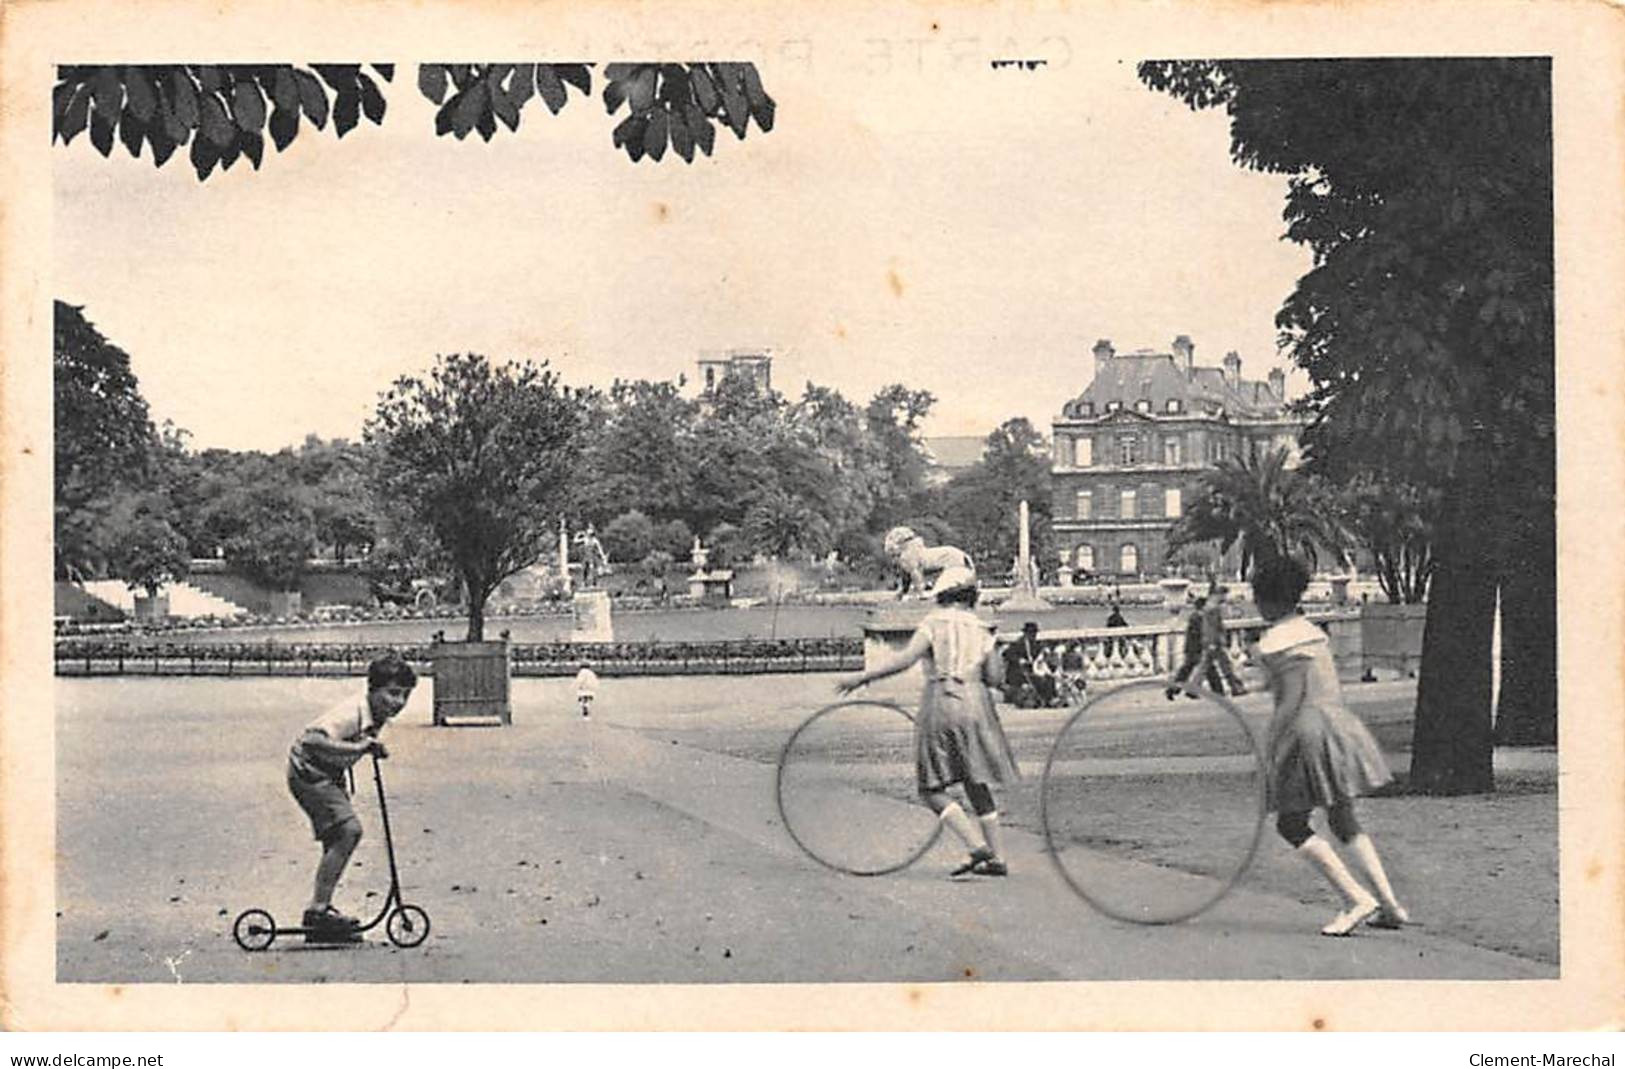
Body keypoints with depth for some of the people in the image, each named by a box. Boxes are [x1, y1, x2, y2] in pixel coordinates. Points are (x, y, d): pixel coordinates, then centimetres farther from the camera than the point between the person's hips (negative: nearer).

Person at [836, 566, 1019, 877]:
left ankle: (977, 845, -13)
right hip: (975, 704, 5)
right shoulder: (980, 629, 12)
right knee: (976, 784, 15)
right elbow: (995, 676, 4)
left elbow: (906, 658, -14)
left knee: (932, 788, 1)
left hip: (941, 703, -5)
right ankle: (997, 858, 14)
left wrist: (861, 677, -13)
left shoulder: (934, 622, 1)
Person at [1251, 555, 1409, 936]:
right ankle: (1391, 905, 11)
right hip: (1340, 723, 8)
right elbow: (1334, 692, 15)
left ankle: (1357, 899, -6)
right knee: (1343, 822, 16)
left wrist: (1271, 748, -14)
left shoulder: (1275, 642, -11)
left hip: (1307, 730, -8)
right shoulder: (1314, 632, 13)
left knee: (1291, 825, 3)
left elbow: (1292, 699, -17)